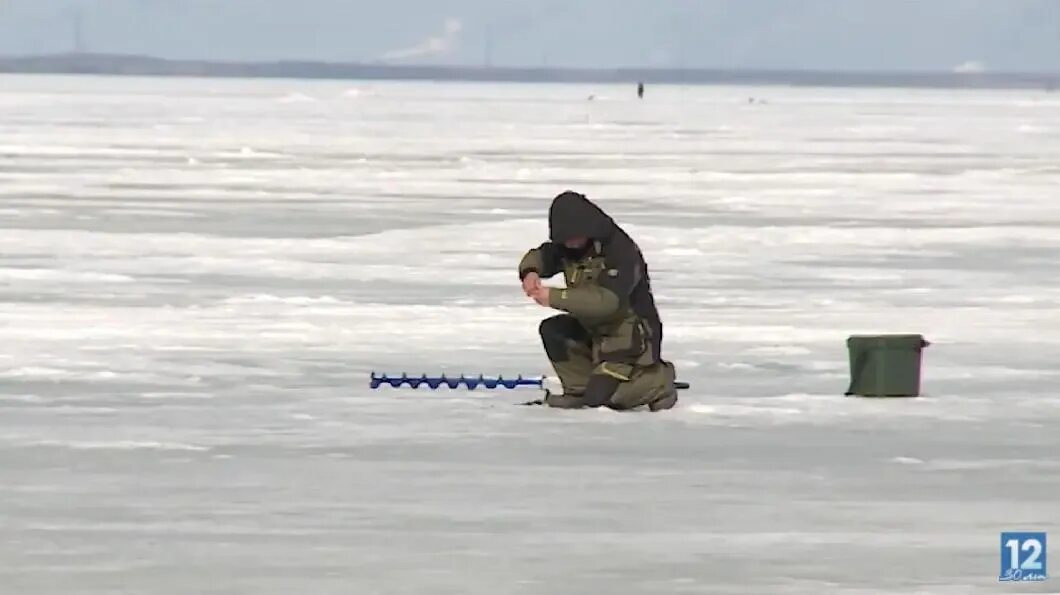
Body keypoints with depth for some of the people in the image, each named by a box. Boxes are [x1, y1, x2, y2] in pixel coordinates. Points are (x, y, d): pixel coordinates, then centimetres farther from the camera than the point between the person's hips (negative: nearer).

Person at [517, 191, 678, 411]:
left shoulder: (620, 251, -27)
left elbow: (607, 300, -38)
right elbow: (539, 256, 8)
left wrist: (555, 297, -41)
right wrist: (530, 272, -19)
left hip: (630, 336, -8)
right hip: (595, 330, 8)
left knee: (598, 397, -18)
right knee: (552, 330, -10)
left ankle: (659, 380, 5)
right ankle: (578, 390, 1)